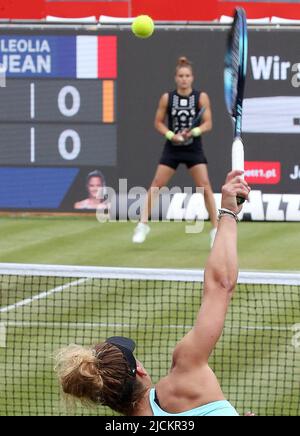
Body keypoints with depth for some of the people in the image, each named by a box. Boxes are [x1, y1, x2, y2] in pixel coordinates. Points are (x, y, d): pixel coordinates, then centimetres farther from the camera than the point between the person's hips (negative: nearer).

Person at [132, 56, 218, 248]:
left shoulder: (201, 97, -5)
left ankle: (216, 228, -1)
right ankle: (143, 225, 10)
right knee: (156, 185, -1)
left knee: (205, 187, -9)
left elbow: (208, 123, -5)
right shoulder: (167, 98, -2)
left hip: (194, 149, -1)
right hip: (172, 149, 1)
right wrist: (171, 135, -14)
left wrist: (193, 132, -24)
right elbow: (158, 122, 4)